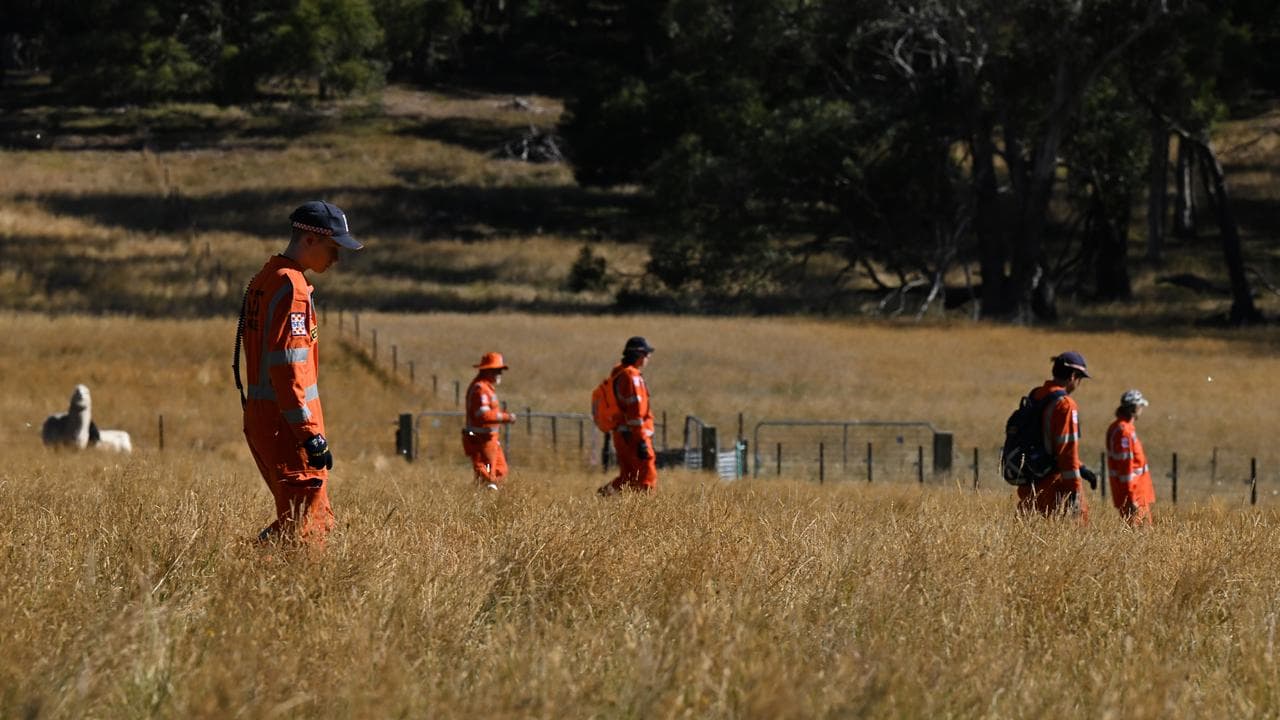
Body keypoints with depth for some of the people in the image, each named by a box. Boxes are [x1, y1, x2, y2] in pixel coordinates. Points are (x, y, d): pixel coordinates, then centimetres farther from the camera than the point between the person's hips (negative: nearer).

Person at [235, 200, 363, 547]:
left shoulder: (264, 280, 17)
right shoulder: (292, 287, -14)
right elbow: (288, 367, -21)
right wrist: (312, 436, -23)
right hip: (287, 423, -10)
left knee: (318, 519, 16)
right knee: (307, 529, -9)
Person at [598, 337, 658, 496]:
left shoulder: (618, 374, 16)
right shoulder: (632, 376, -15)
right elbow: (635, 411, -21)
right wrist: (641, 440, -22)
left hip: (620, 434, 10)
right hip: (632, 435, -10)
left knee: (627, 479, 16)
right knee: (648, 478, -7)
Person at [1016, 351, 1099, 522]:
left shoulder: (1035, 397, 13)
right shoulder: (1065, 405, -14)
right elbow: (1068, 449, -18)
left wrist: (1080, 469, 22)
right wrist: (1075, 489, -14)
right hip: (1054, 484, -8)